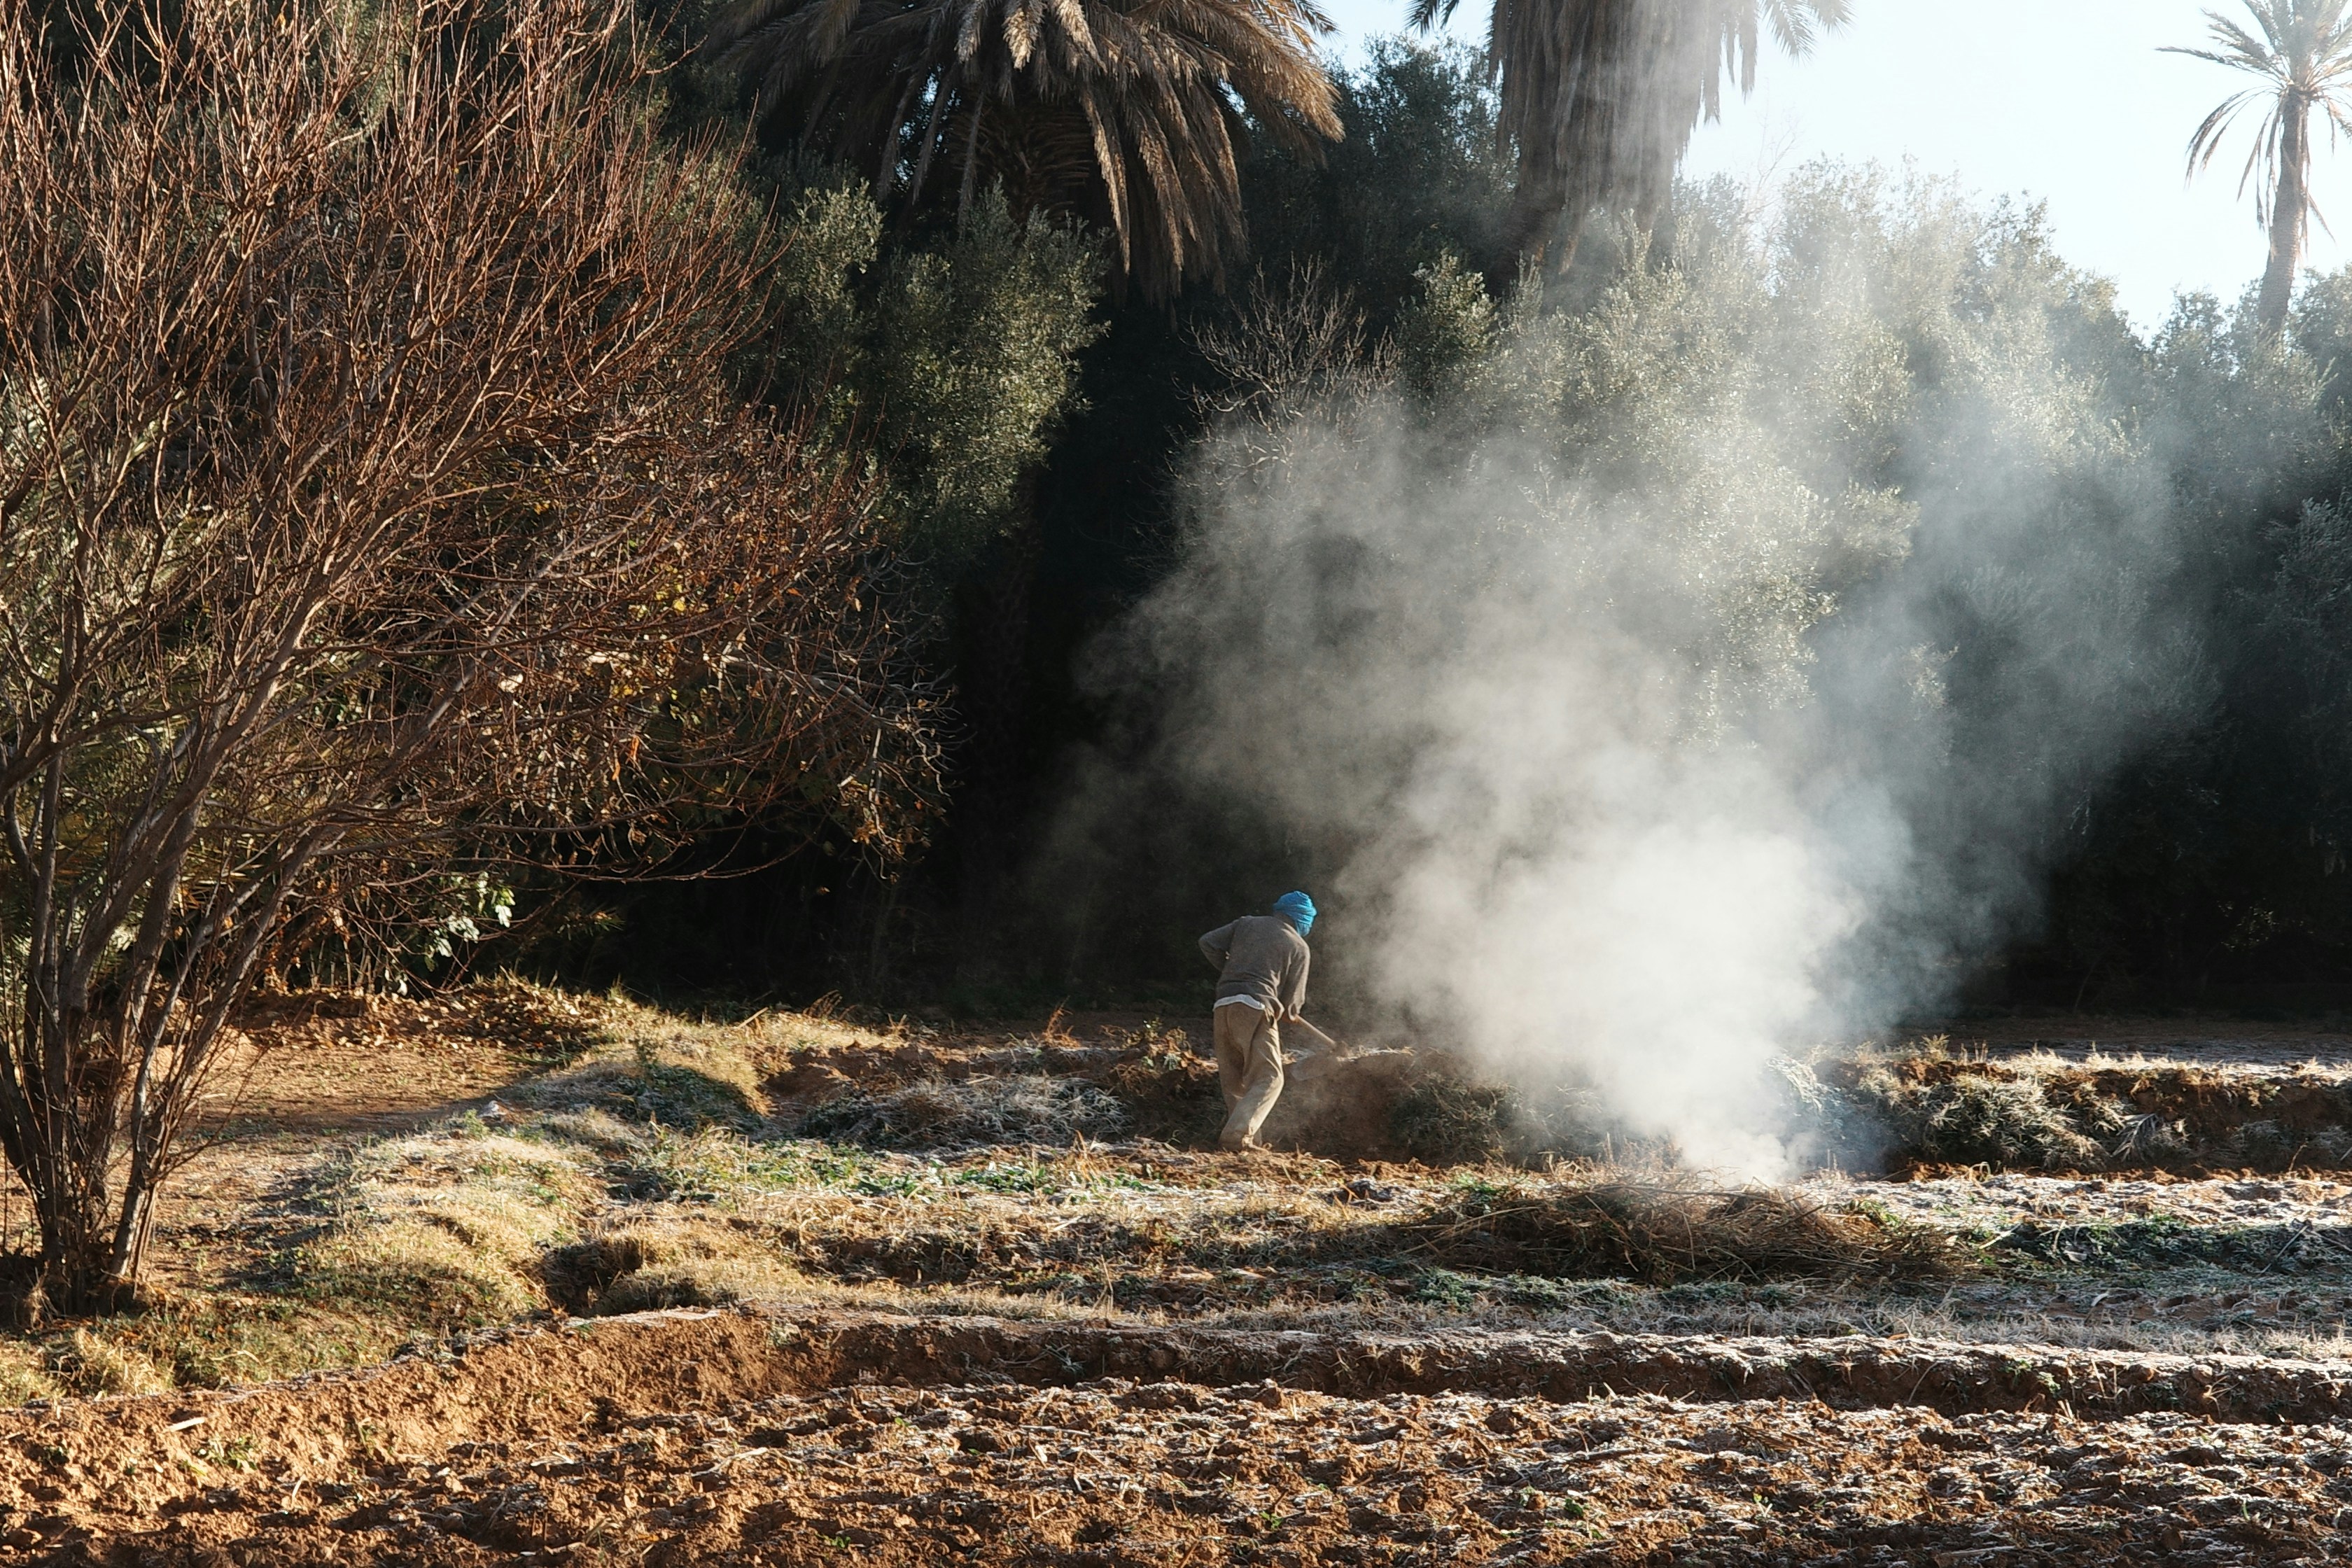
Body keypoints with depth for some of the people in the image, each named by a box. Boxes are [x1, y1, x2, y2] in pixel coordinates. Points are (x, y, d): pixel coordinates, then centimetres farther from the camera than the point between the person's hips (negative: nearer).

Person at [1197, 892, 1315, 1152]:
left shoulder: (1247, 924, 19)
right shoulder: (1298, 946, 10)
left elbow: (1208, 943, 14)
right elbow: (1292, 1002, 7)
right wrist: (1288, 1014, 30)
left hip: (1224, 1005, 5)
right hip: (1256, 1008, -5)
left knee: (1233, 1080, 14)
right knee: (1268, 1080, -3)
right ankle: (1237, 1135, -18)